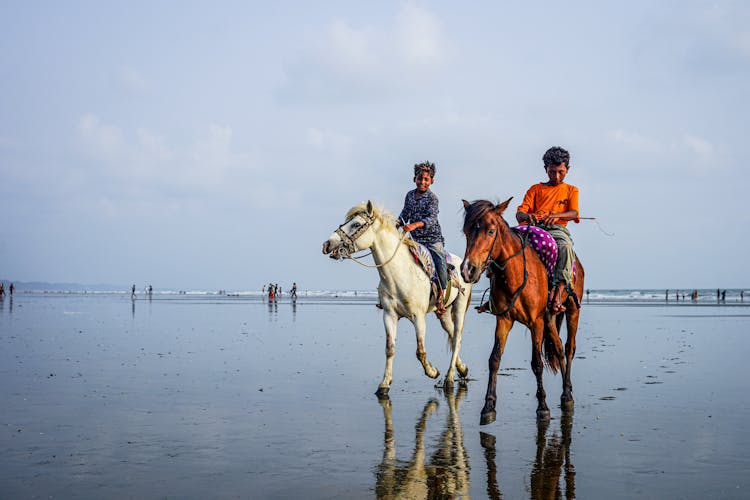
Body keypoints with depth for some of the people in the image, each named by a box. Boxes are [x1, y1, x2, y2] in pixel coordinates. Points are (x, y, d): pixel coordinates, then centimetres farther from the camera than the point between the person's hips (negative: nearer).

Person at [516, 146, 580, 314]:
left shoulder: (571, 190, 22)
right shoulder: (535, 189, 23)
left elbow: (574, 213, 2)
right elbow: (519, 213, 10)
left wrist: (556, 215, -22)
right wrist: (526, 215, -18)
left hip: (557, 229, -1)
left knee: (565, 247, -39)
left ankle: (558, 292, -45)